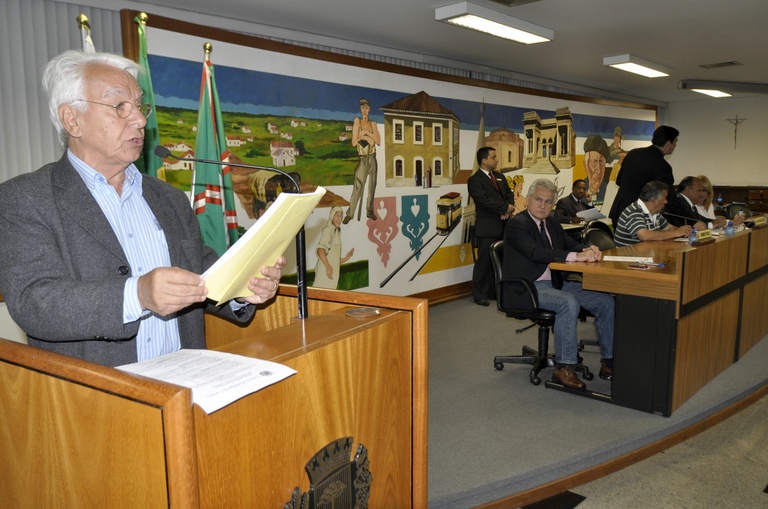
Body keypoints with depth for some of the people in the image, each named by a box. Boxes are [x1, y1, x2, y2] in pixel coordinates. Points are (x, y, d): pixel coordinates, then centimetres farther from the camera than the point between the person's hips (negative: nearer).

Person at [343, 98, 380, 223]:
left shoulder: (372, 123, 9)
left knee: (372, 185, 7)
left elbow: (378, 140, -1)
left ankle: (369, 211, 16)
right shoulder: (357, 121, -3)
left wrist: (366, 133, -10)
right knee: (358, 186, -10)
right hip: (362, 158, -4)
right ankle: (350, 213, -7)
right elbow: (354, 142, -10)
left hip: (372, 158, 4)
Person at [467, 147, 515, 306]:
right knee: (484, 261, -2)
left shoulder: (500, 177, 18)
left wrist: (508, 210, -7)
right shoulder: (475, 180, -6)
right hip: (486, 228, -7)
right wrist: (505, 208, -15)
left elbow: (509, 195, 13)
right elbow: (484, 200, -18)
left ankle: (495, 291, 19)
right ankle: (480, 295, 7)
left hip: (502, 226, 7)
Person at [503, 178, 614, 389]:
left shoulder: (551, 224, 15)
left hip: (555, 283, 8)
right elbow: (535, 253, -26)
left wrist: (588, 250, -11)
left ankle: (609, 362, 5)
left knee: (606, 301, -4)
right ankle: (564, 368, -23)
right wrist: (574, 256, -33)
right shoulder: (517, 224, -11)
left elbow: (570, 244, 14)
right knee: (569, 303, -34)